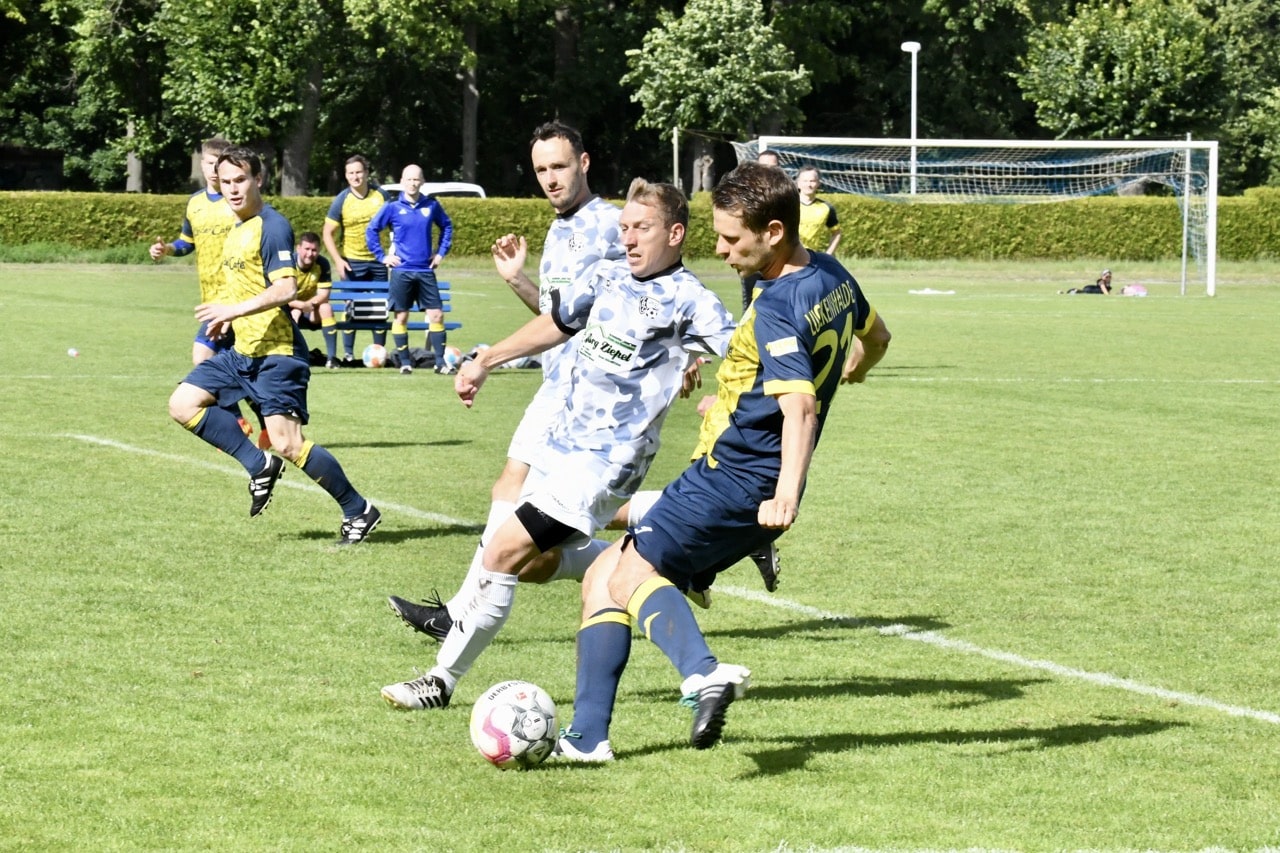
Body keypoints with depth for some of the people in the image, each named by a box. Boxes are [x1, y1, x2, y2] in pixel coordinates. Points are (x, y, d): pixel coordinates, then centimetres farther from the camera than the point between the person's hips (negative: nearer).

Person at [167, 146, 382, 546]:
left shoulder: (272, 226, -13)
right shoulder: (236, 231, 15)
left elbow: (285, 288, -24)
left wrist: (235, 309, -28)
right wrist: (227, 316, 20)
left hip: (276, 352, -10)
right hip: (241, 351, 10)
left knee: (288, 444, -13)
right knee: (182, 404, 2)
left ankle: (358, 511, 1)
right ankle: (259, 465, 7)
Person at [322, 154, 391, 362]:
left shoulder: (380, 195, -2)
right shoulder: (341, 201, -8)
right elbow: (328, 234, -5)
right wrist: (338, 261, -15)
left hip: (377, 260, 2)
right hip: (352, 262, -2)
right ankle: (348, 353, 3)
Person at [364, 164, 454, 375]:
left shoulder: (432, 206, 3)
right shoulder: (392, 207, -3)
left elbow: (447, 227, 20)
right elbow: (371, 231, 4)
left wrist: (441, 252, 12)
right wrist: (382, 256, 0)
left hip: (426, 271, 2)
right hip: (401, 270, -2)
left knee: (436, 315, -2)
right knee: (400, 316, 2)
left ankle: (440, 362, 4)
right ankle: (404, 362, 11)